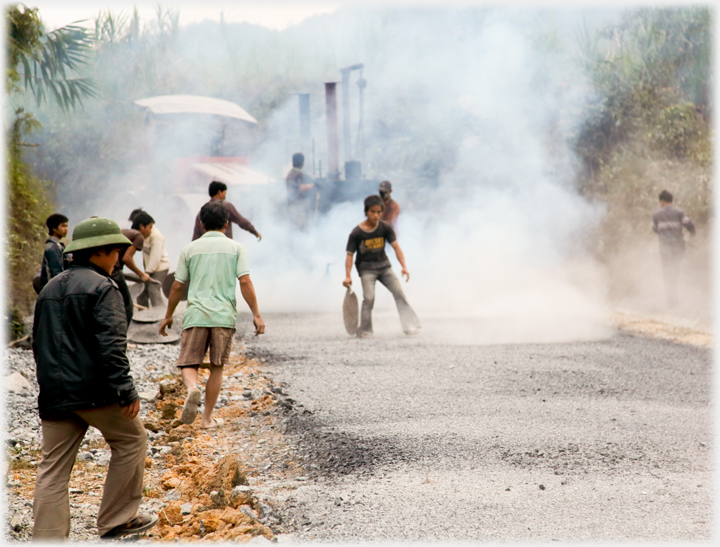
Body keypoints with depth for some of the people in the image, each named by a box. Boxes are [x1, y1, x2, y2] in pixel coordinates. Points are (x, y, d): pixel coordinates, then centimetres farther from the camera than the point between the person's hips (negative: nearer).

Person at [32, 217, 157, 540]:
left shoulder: (49, 289, 18)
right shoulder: (101, 288, -8)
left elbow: (39, 343, 24)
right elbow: (111, 343, -18)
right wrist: (125, 389, -18)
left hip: (54, 393, 7)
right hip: (93, 391, -7)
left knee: (53, 470, 5)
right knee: (131, 440, 13)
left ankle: (46, 538, 1)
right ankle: (116, 520, 15)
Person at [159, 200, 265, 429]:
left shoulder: (190, 249, 8)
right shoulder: (235, 248, 5)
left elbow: (177, 286, 8)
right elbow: (245, 282, -4)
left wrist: (168, 315, 20)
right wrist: (256, 314, 0)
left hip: (195, 315, 0)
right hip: (224, 315, 0)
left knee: (188, 364, 4)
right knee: (216, 367, 11)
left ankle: (192, 388, -29)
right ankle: (207, 418, 13)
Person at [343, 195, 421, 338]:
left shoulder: (385, 228, -4)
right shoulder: (356, 233, -11)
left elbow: (396, 247, -7)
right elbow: (350, 255, -9)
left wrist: (404, 267, -18)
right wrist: (347, 276, -17)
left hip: (383, 265, 3)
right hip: (366, 268, -3)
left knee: (399, 293, -7)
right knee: (369, 298, -18)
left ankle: (410, 326, -2)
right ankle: (364, 330, -5)